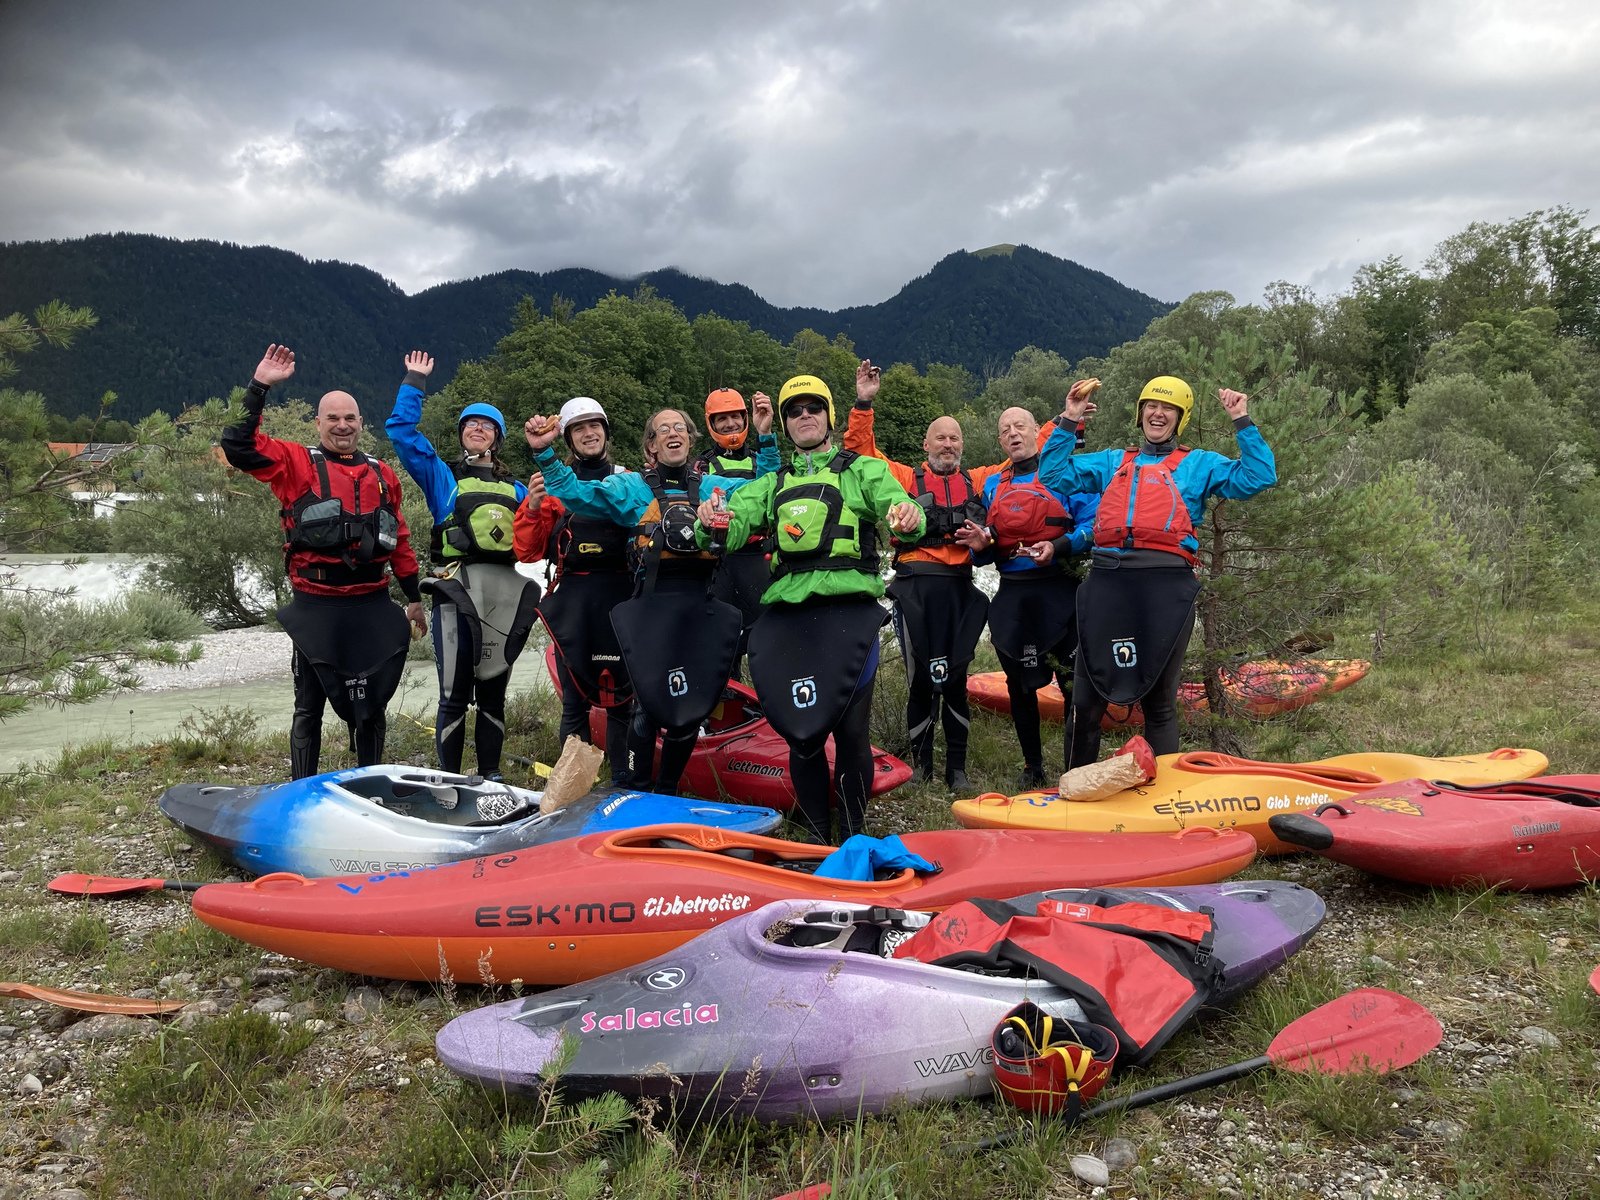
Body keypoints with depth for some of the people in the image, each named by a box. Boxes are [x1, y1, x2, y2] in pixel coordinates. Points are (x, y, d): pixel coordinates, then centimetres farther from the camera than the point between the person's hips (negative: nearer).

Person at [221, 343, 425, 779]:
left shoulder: (382, 475, 14)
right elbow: (238, 446, -11)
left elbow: (400, 540, 19)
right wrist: (259, 387, -15)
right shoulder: (296, 463, 3)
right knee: (309, 708, 6)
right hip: (316, 608, -3)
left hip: (373, 608, 4)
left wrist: (414, 597, 18)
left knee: (371, 706, 12)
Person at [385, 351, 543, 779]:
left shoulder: (513, 488, 23)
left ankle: (490, 774, 16)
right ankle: (448, 777, 0)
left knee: (494, 690, 8)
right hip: (457, 588, -3)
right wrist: (414, 383, 7)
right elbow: (401, 430, 4)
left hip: (504, 590, 4)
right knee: (455, 693, -7)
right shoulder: (442, 476, 13)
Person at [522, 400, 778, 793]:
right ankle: (636, 794, 9)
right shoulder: (633, 487, 9)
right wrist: (544, 453, -7)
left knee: (694, 702, 7)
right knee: (649, 701, -5)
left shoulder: (714, 487, 16)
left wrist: (765, 440, 2)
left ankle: (668, 792, 23)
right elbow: (574, 493, 4)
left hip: (702, 608, 3)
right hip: (653, 604, -3)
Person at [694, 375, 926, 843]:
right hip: (786, 616, 3)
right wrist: (711, 525, -16)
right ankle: (816, 841, 18)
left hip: (849, 610, -2)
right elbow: (734, 524, 8)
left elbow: (897, 508, -3)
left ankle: (853, 839, 11)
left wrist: (909, 520, -28)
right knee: (802, 733, 2)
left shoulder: (863, 470, 14)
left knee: (850, 730, -5)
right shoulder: (773, 484, 23)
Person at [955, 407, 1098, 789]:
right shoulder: (993, 485, 17)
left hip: (1060, 595, -5)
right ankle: (1032, 767, 25)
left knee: (1073, 681, -5)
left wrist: (1058, 547, -23)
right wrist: (981, 546, -5)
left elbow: (1092, 524, -8)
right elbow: (988, 553, 18)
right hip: (1012, 596, 5)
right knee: (1020, 683, 11)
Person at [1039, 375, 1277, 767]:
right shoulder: (1112, 462, 25)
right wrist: (1068, 422, 13)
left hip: (1167, 587, -2)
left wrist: (1243, 424, 4)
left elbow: (1258, 477, 6)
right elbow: (1054, 475, 18)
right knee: (1086, 700, 2)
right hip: (1107, 583, 2)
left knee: (1160, 701, 7)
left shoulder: (1201, 464, 18)